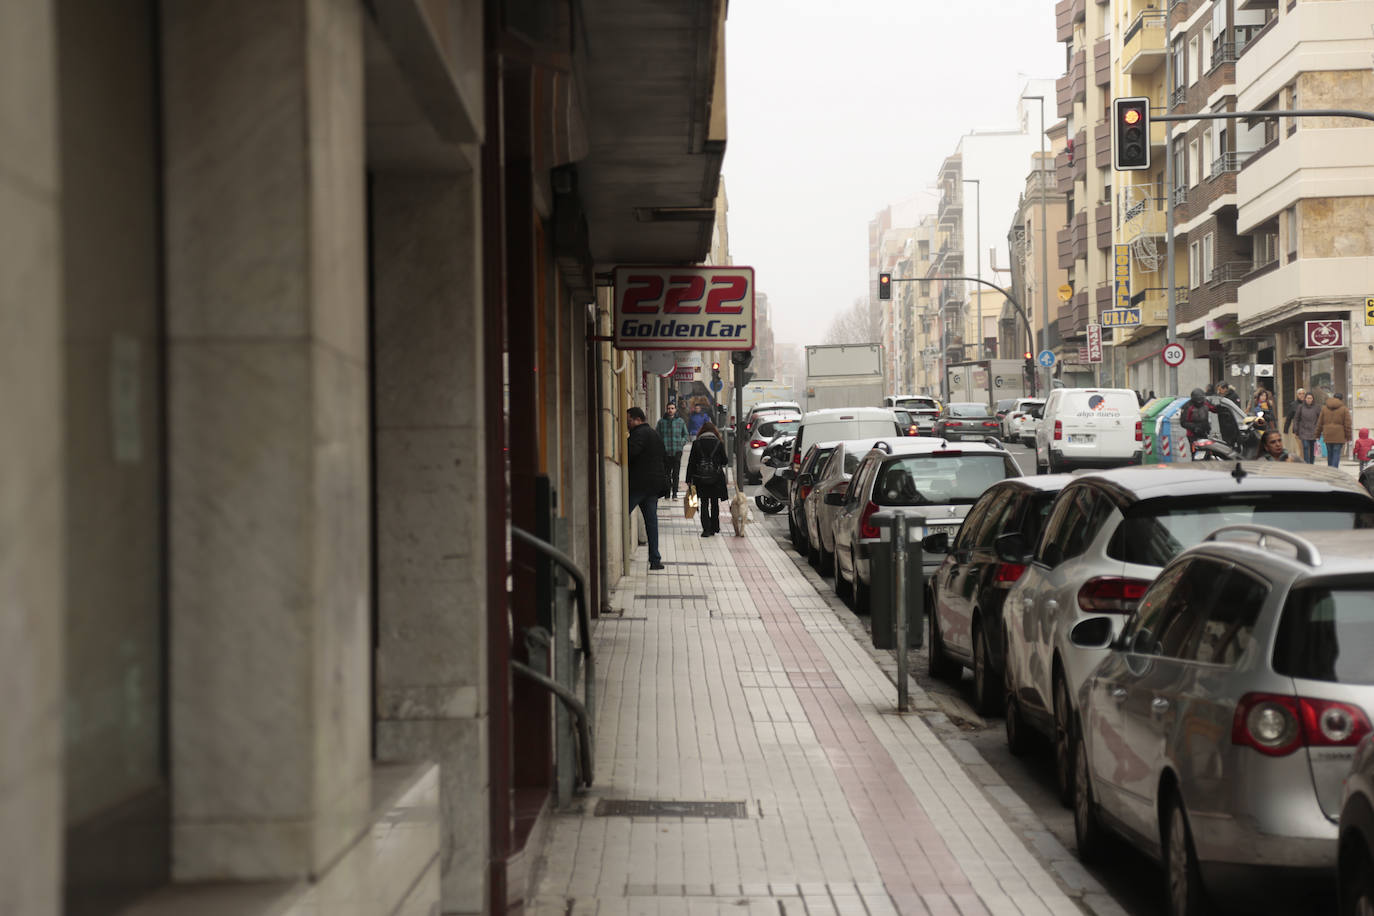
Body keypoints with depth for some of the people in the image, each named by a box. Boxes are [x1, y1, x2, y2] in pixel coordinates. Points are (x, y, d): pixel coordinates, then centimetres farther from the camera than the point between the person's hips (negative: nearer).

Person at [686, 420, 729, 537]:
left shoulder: (696, 444, -2)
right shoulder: (719, 443, -4)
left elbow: (691, 462, -2)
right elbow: (724, 461, 1)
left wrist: (689, 479, 3)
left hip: (700, 479, 0)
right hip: (716, 478, 0)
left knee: (704, 504, 4)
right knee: (714, 503, 14)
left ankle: (706, 529, -8)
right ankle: (714, 528, 19)